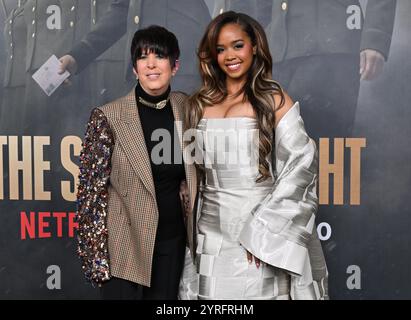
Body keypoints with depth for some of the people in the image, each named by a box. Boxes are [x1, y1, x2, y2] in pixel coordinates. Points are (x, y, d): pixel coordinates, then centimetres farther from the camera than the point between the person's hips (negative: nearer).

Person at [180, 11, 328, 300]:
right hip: (212, 229, 4)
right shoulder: (200, 104, 9)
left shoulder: (273, 99, -3)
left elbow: (301, 163, -9)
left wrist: (263, 229, -14)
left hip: (259, 225, -3)